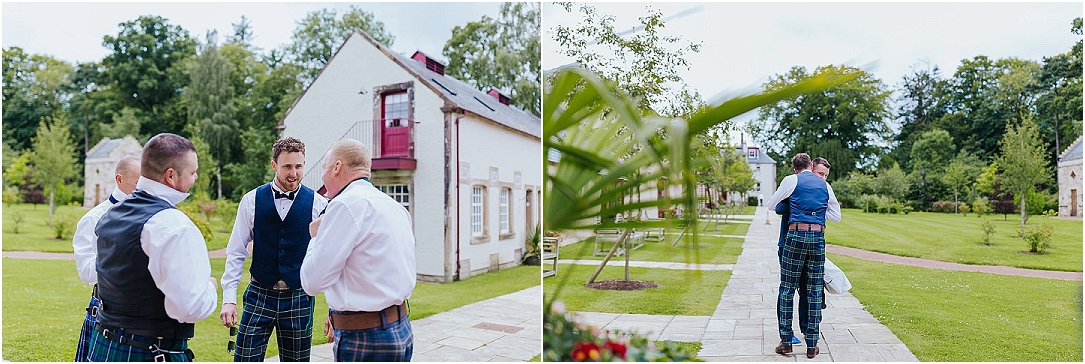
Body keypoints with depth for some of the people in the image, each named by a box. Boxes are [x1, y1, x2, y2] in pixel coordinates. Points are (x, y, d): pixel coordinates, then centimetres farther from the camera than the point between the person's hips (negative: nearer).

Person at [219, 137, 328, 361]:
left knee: (297, 359, 10)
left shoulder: (318, 204, -5)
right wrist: (229, 299, -3)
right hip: (259, 295, 1)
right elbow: (236, 252, 2)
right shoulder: (252, 200, -1)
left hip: (299, 298, 0)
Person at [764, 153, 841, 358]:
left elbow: (771, 204, 13)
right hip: (818, 237, 3)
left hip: (796, 235, -3)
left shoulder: (792, 180, 4)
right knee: (815, 291, 6)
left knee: (787, 288, 4)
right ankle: (812, 345, 10)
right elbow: (836, 216, 20)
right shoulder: (825, 185, 15)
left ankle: (786, 341, 5)